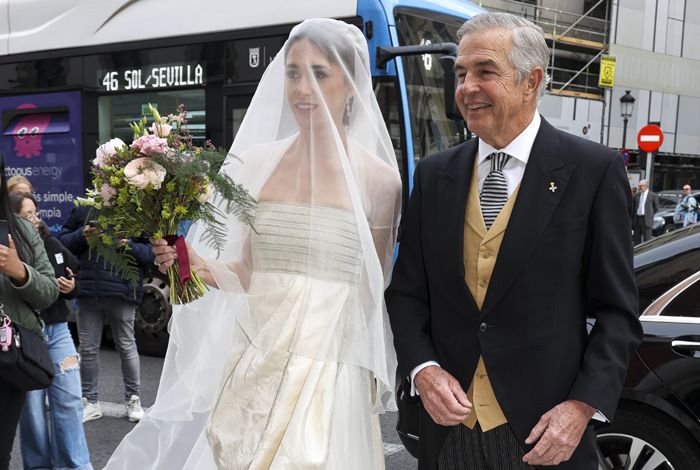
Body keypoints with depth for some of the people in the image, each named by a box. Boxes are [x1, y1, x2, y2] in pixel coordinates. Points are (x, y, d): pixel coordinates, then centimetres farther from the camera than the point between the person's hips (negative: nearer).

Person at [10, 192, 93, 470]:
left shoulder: (51, 244, 3)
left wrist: (71, 287, -3)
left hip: (57, 330, 4)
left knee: (69, 401, 6)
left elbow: (73, 277, 16)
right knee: (31, 407, 8)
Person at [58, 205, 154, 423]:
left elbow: (151, 253, -5)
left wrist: (130, 246, -22)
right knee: (88, 348, 10)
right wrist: (81, 236, -8)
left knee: (127, 347, 10)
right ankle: (90, 402, 24)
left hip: (121, 293, -3)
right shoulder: (82, 211, 5)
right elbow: (62, 240, 10)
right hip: (88, 293, 3)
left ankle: (132, 399, 25)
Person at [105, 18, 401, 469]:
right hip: (253, 366, 3)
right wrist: (200, 265, -10)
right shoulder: (256, 163, 3)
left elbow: (372, 291, 5)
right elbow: (246, 273, 9)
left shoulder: (377, 178, -4)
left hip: (329, 372, -2)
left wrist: (371, 379, 9)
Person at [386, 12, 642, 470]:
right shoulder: (434, 175, 4)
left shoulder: (594, 170, -6)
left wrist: (584, 406, -13)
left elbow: (617, 309, -5)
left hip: (545, 431, -3)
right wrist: (422, 370, -7)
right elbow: (406, 292, 8)